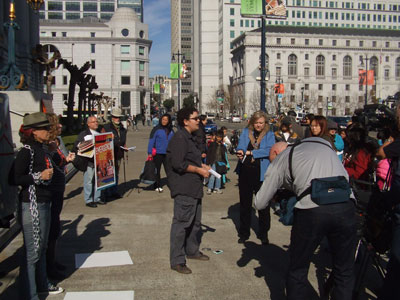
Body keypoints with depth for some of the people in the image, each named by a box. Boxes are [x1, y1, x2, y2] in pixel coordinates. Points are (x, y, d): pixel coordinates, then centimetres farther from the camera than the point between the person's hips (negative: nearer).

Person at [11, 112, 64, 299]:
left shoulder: (40, 150, 9)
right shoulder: (26, 152, -17)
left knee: (42, 247, 21)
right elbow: (14, 179, -21)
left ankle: (42, 284, 37)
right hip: (31, 206, -9)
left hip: (43, 204, 10)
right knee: (32, 252, -1)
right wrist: (39, 176, -22)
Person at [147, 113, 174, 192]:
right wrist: (150, 153, -9)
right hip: (158, 153, -3)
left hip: (168, 153, 3)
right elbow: (151, 141, -5)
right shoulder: (156, 129, -5)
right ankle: (157, 186, 14)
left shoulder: (171, 131, 7)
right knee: (157, 170, 6)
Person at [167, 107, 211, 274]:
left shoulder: (189, 138, 17)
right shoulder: (180, 138, -16)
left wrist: (201, 165, 12)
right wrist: (199, 170, -16)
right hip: (184, 188, -11)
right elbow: (178, 164, -24)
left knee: (195, 221, 20)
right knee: (181, 222, -6)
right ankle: (177, 261, 2)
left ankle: (192, 251, 36)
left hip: (193, 188, 11)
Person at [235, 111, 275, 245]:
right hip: (245, 172, 2)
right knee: (245, 203, 12)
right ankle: (244, 233, 26)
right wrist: (240, 152, -27)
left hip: (261, 173, -2)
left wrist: (251, 152, -19)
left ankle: (263, 234, 20)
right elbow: (240, 146, -4)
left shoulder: (269, 135, 2)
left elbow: (269, 150, -14)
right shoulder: (245, 132, 8)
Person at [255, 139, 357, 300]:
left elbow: (260, 204, 15)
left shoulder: (280, 158, 15)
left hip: (311, 210, -3)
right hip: (346, 204, 4)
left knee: (298, 271, 16)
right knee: (344, 272, 19)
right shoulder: (322, 142, 27)